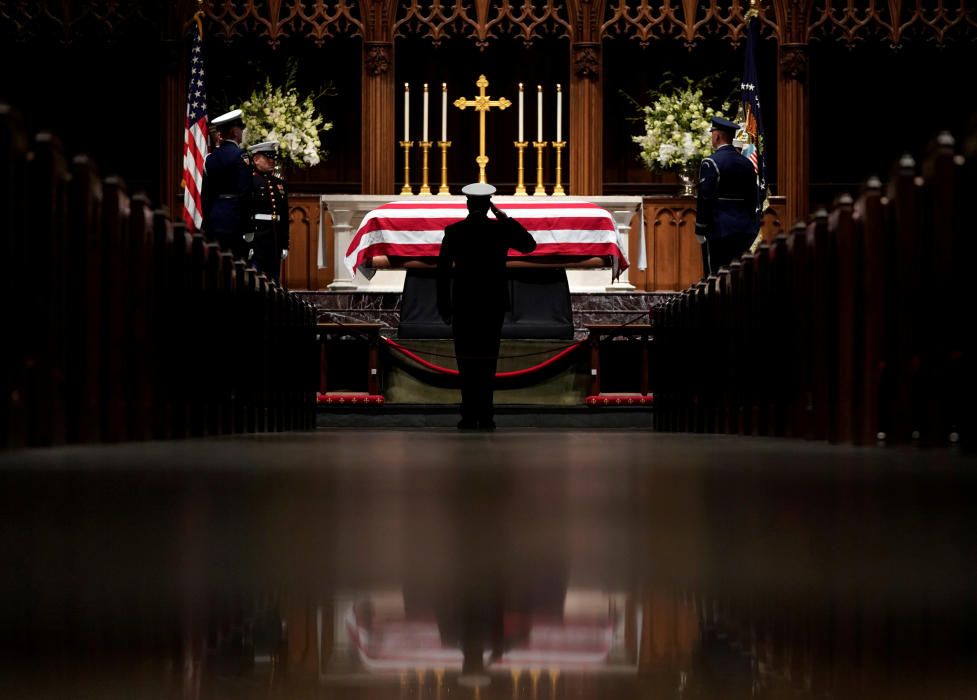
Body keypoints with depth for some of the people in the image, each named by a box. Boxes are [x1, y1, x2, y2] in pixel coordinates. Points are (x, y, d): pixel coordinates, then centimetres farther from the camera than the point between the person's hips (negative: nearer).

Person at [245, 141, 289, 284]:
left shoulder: (280, 183, 17)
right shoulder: (249, 181, -5)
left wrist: (285, 245, 16)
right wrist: (247, 242, -17)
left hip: (276, 240, 7)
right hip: (255, 238, -7)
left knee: (273, 282, 8)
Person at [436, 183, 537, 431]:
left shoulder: (453, 231, -5)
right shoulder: (501, 229, -5)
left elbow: (443, 271, -4)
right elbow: (530, 245, 10)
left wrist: (444, 307, 3)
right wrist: (506, 219, 5)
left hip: (463, 305, -1)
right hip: (494, 304, 1)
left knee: (467, 362, 4)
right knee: (487, 361, 6)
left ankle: (470, 417, -1)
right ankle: (485, 417, 1)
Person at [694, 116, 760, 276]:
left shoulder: (711, 163, -10)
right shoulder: (747, 163, 10)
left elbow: (704, 199, -12)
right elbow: (753, 198, 14)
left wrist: (700, 231, -7)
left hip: (719, 230, -6)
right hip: (745, 231, 6)